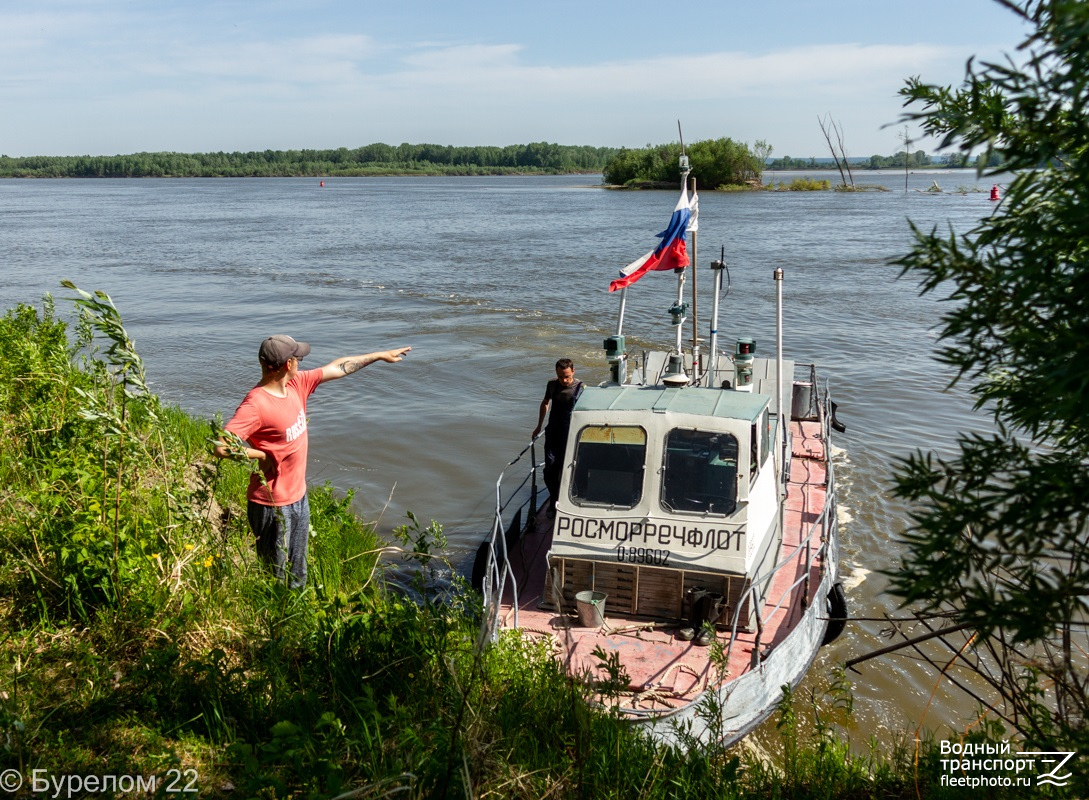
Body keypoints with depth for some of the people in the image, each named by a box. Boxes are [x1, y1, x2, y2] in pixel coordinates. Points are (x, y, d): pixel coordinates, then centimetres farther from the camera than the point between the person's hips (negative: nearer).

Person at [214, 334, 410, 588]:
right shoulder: (255, 404, -25)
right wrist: (263, 456, -21)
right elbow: (221, 447, -33)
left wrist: (380, 355, 16)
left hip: (299, 497, 8)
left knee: (297, 576, 24)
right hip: (272, 507, -8)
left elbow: (337, 368, 10)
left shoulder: (296, 384, -1)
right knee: (275, 579, 9)